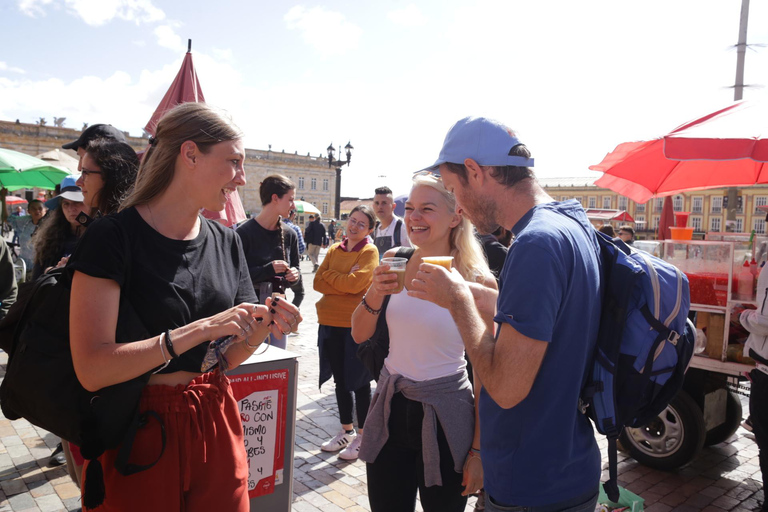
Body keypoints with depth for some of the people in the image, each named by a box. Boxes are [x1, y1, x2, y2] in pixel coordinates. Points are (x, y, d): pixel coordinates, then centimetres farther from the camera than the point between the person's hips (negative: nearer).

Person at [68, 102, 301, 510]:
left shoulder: (226, 242, 3)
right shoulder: (114, 236, -14)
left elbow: (228, 357, 6)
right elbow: (91, 369, -21)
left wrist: (262, 327, -13)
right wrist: (199, 330, -27)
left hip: (216, 426, 5)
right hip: (140, 433, -5)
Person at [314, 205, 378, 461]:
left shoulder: (369, 251, -8)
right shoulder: (334, 249, 9)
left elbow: (355, 283, -20)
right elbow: (318, 282, 0)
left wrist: (330, 274, -6)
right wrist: (345, 282, -13)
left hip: (356, 324, -6)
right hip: (330, 324, 6)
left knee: (359, 382, 7)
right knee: (340, 380, 17)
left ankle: (361, 436, 23)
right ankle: (346, 431, 33)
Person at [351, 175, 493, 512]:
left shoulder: (477, 281, -15)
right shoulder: (394, 261, -2)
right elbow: (360, 335, 3)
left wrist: (478, 451, -6)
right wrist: (375, 294, -17)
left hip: (443, 417, -3)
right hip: (389, 408, 4)